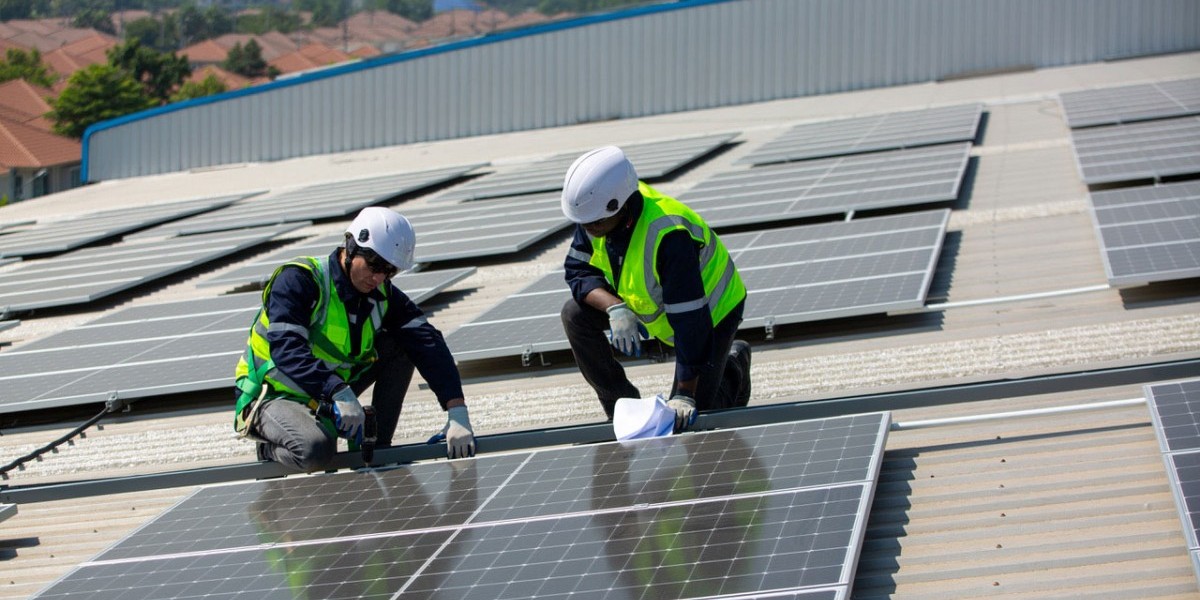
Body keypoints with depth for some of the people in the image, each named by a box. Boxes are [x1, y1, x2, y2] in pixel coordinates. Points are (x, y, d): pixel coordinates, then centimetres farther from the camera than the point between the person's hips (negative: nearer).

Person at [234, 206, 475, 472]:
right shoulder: (298, 280, -22)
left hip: (327, 399, 7)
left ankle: (377, 448, -1)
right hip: (273, 396, -7)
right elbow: (286, 349, -34)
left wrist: (457, 411, -26)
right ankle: (271, 450, -2)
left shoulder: (382, 294, -3)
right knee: (317, 450, -38)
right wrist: (339, 392, -47)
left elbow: (428, 343, -12)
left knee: (401, 345, -6)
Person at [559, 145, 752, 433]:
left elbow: (691, 321, -39)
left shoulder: (668, 236, -42)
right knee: (575, 314, -14)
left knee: (686, 417, -9)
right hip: (651, 302, 7)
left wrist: (685, 395, -38)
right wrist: (614, 308, -33)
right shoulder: (598, 210, -21)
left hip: (711, 310, -7)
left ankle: (733, 368, 23)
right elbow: (578, 270, -12)